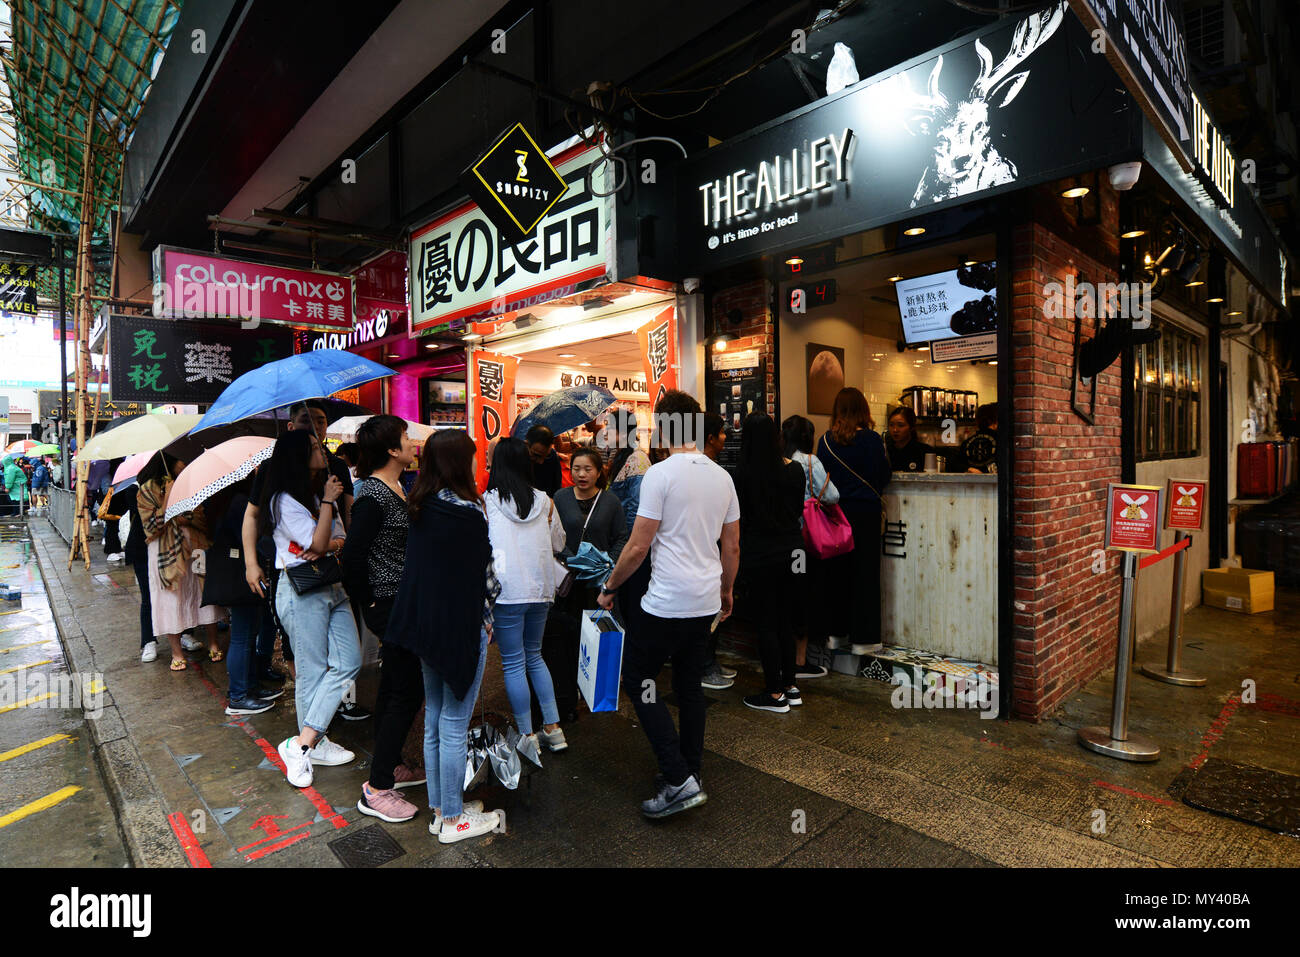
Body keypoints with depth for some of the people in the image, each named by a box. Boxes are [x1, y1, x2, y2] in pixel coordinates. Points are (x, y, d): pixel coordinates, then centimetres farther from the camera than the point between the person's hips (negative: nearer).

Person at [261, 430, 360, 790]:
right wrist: (328, 502, -11)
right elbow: (317, 543, -17)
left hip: (332, 588, 8)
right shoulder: (285, 500, -10)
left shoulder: (319, 494, 16)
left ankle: (306, 741, 12)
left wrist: (329, 546, -13)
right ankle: (310, 744, 17)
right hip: (301, 593, -8)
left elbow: (340, 539, 10)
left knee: (349, 662, 2)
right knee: (313, 671, 1)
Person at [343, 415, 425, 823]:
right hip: (389, 604, -9)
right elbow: (353, 554, -21)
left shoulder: (400, 488, 8)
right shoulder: (373, 495, -19)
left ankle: (388, 767, 35)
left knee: (393, 685, 19)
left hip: (403, 602, 9)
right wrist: (369, 602, -12)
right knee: (409, 690, -3)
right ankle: (375, 790, 9)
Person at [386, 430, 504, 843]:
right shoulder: (467, 510, -19)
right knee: (454, 725, 5)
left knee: (434, 720, 17)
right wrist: (489, 605, 3)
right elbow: (481, 575, -14)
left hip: (424, 623, 8)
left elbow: (418, 566, 11)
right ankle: (453, 819, 19)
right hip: (461, 626, -8)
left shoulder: (420, 507, 3)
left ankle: (439, 808, 31)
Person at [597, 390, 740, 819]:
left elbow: (638, 546, -14)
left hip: (667, 602, -7)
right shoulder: (722, 476, 7)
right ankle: (689, 773, 29)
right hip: (706, 602, 7)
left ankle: (679, 781, 3)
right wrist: (726, 591, 25)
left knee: (637, 679, 6)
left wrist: (610, 586, 0)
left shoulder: (660, 473, -14)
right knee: (689, 684, 18)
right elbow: (732, 546, 12)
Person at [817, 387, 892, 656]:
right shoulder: (871, 439, -9)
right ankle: (863, 638, 8)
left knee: (836, 573, 12)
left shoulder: (826, 440, -1)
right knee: (864, 573, 4)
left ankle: (836, 633, 21)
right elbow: (885, 476, -2)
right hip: (865, 512, -3)